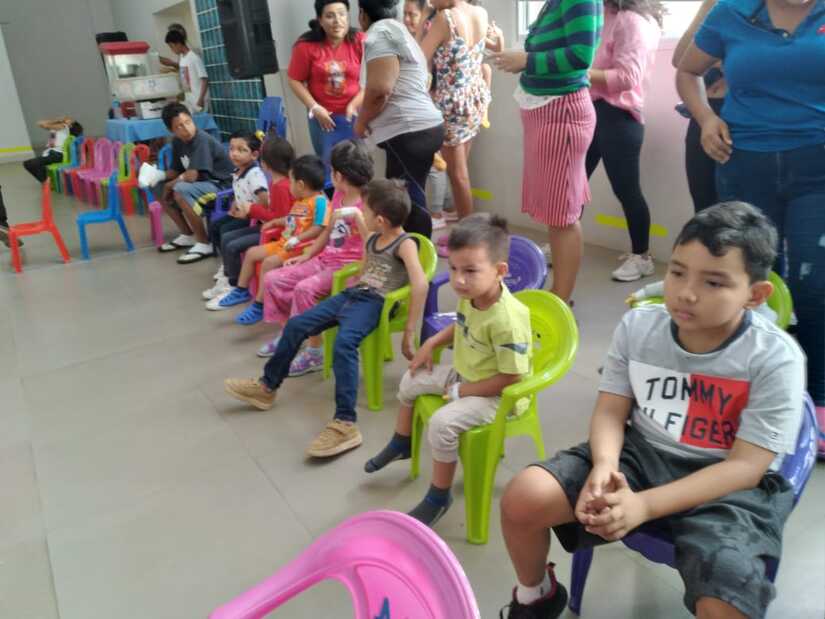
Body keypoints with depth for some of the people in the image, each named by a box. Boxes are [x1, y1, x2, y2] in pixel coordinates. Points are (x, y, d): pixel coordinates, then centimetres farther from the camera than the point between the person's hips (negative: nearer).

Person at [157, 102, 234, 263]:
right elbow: (175, 171, 12)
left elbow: (191, 176, -30)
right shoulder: (177, 142, 2)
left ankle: (204, 244, -19)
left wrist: (171, 184, -12)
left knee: (180, 191, -30)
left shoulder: (202, 140, -23)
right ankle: (187, 235, 16)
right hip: (202, 183, 9)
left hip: (223, 185, -9)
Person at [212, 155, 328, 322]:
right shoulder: (300, 201, 15)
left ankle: (259, 306, -14)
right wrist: (275, 222, 24)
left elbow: (319, 228, -25)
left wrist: (297, 239, -27)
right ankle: (241, 292, 22)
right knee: (252, 253, 10)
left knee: (269, 262, -27)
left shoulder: (319, 200, -17)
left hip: (300, 248, -11)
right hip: (283, 243, 11)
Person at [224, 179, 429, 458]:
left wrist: (409, 333, -26)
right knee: (296, 325, 3)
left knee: (344, 343, -36)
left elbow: (420, 284, -25)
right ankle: (267, 386, 20)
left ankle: (345, 424, -35)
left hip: (374, 303, -9)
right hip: (353, 294, 9)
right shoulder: (374, 239, 15)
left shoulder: (405, 244, -11)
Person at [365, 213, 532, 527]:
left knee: (442, 423, -26)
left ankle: (439, 496, 0)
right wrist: (431, 343, 2)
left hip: (495, 394, -9)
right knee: (411, 381, 16)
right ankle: (401, 443, 42)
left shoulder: (508, 319, -36)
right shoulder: (470, 295, -11)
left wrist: (462, 392, -22)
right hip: (462, 373, 9)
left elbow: (510, 377, -30)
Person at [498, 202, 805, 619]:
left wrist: (644, 505, -27)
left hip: (726, 487, -2)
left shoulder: (775, 358, -14)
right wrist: (604, 467, -23)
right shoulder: (637, 326, -3)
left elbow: (745, 466, -17)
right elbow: (611, 413, 0)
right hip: (640, 454, 3)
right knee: (523, 498, -16)